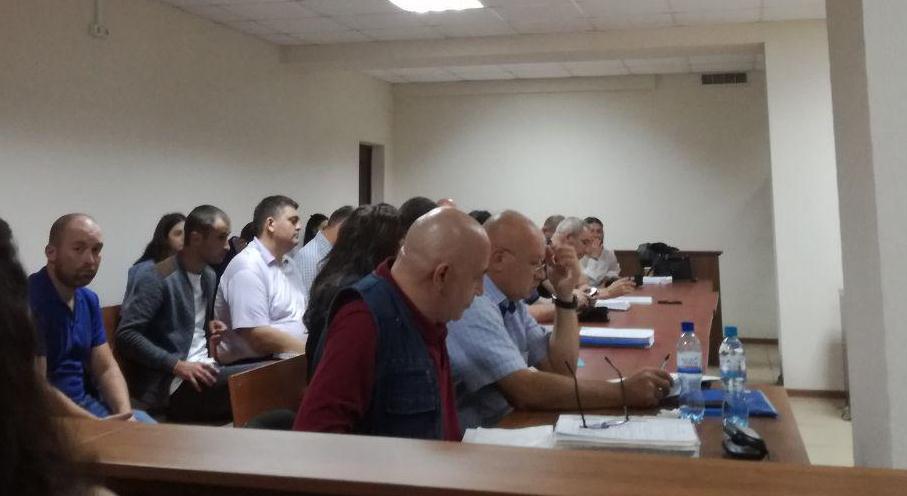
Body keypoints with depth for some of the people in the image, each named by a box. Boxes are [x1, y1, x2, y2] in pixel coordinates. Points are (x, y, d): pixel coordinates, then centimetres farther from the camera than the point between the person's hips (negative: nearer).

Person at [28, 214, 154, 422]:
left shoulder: (89, 299, 8)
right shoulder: (28, 299, -18)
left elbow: (106, 368, 7)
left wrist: (125, 414, -11)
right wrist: (98, 425, -22)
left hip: (88, 401, 7)